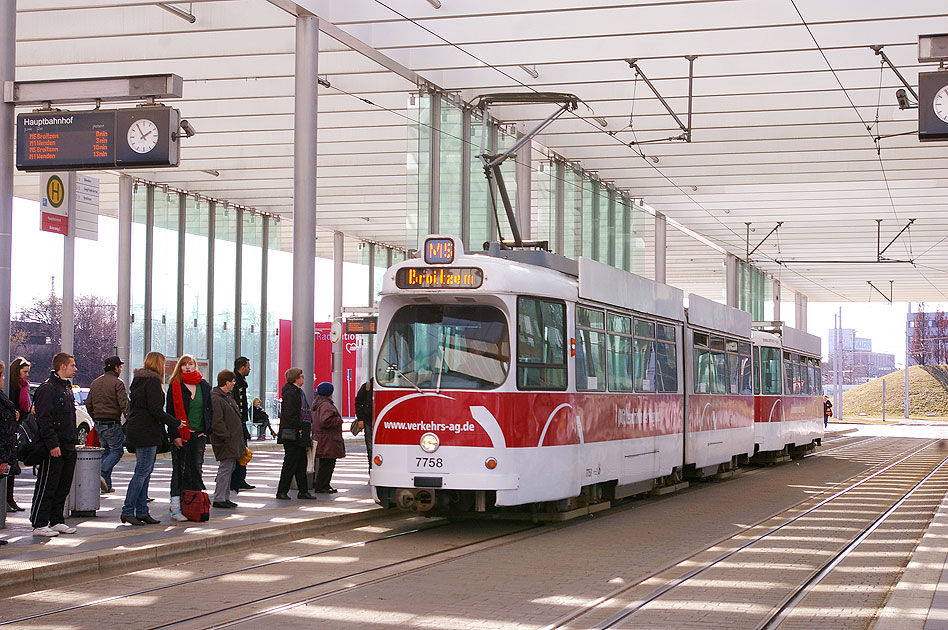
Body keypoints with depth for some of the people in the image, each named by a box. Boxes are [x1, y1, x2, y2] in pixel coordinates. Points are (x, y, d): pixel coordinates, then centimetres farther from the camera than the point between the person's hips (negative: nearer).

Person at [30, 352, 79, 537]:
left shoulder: (67, 387, 17)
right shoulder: (47, 389, -12)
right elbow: (44, 419, -18)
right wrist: (52, 444, -22)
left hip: (68, 446, 9)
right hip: (55, 448, -9)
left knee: (63, 486, 12)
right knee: (47, 487, -4)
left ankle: (57, 521, 19)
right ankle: (39, 524, 0)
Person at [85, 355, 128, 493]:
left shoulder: (95, 383, 13)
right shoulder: (117, 383, -10)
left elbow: (88, 404, 16)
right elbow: (124, 404, -17)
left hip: (99, 424, 7)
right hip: (112, 423, -7)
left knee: (106, 451, 14)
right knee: (116, 450, 1)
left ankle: (106, 484, 10)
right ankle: (102, 474, -19)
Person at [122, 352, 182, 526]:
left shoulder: (138, 380, 18)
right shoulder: (152, 381, -12)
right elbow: (156, 410, -18)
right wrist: (175, 423, -8)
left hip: (136, 430, 10)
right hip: (146, 433, -10)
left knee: (145, 472, 11)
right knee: (142, 471, -8)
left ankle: (141, 511, 12)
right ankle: (127, 511, -8)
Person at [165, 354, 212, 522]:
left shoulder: (204, 385, 10)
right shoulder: (175, 386, -1)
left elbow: (209, 409, 14)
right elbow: (170, 411, -4)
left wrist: (205, 430, 3)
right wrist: (175, 434, -11)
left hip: (199, 434, 4)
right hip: (181, 435, -4)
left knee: (196, 469, 5)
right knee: (179, 470, -3)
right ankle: (175, 509, -4)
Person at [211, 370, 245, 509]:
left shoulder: (228, 397, 18)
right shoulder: (215, 399, -15)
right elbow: (216, 422, -20)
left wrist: (240, 439, 19)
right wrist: (226, 436, -19)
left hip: (233, 441, 10)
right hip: (226, 442, -10)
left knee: (230, 468, 12)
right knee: (225, 468, -8)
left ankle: (225, 497, 18)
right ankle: (218, 499, -4)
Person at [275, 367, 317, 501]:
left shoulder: (298, 392, 16)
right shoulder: (290, 393, -16)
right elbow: (289, 415, -22)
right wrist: (299, 427, -18)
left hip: (298, 435, 10)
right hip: (292, 435, -10)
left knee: (301, 463, 12)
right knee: (290, 463, -4)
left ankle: (303, 491, 16)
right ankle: (282, 491, 3)